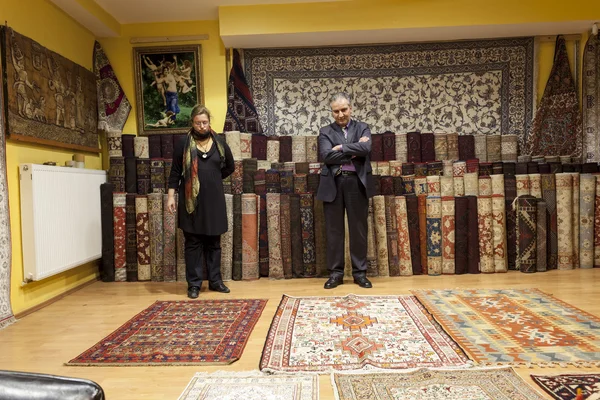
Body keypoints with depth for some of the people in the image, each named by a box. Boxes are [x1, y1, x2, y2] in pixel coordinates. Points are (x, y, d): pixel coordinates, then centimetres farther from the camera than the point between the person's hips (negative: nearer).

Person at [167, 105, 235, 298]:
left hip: (214, 200, 2)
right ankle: (194, 284, 11)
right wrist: (171, 195, -5)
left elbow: (230, 167, 19)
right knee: (193, 242, 3)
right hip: (191, 200, -2)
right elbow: (175, 171, 1)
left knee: (214, 242, 10)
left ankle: (215, 280, 20)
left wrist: (213, 179, 11)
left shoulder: (219, 143, 6)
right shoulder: (183, 144, 0)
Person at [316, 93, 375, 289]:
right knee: (334, 230, 4)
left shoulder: (362, 128, 9)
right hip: (333, 184, 0)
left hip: (357, 183, 0)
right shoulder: (325, 131, 9)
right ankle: (335, 273, 15)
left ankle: (360, 272, 16)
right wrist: (353, 152, -8)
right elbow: (327, 156, -8)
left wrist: (341, 147, -7)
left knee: (359, 229, 5)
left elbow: (366, 148, -11)